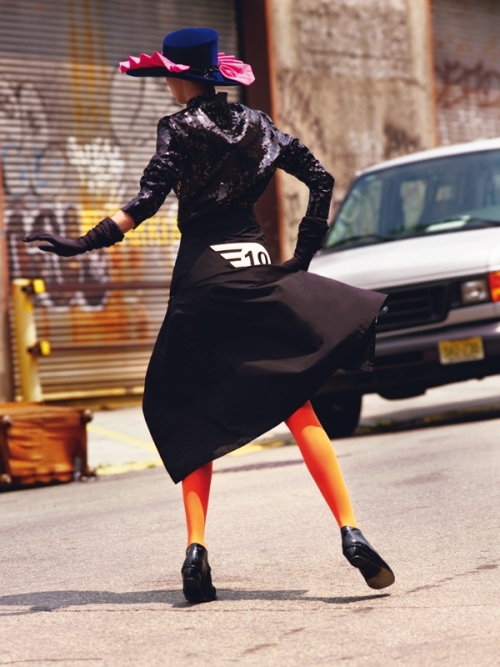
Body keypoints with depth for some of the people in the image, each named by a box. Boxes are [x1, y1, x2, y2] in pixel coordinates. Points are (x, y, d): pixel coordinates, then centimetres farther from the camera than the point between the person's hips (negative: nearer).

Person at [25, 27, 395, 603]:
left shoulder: (179, 128, -2)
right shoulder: (253, 123, 12)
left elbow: (148, 199, -14)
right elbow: (321, 180, 10)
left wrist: (87, 243, -17)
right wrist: (303, 254, 14)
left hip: (202, 275, -3)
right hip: (256, 269, 3)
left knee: (192, 417, 9)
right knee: (297, 408, 1)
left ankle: (196, 549, -3)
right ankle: (350, 533, -11)